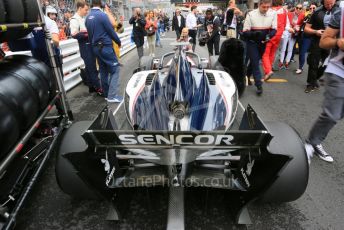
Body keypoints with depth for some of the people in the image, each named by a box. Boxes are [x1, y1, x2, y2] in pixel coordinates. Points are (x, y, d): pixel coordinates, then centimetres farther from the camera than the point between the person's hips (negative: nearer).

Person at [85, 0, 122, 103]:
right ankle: (112, 95, -11)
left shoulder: (88, 17, 9)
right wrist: (118, 41, 3)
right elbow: (111, 31, -11)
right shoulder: (102, 15, -13)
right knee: (115, 69, -4)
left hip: (95, 47, 8)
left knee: (103, 70, 13)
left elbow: (89, 33, 13)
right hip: (105, 46, -8)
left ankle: (107, 94, 18)